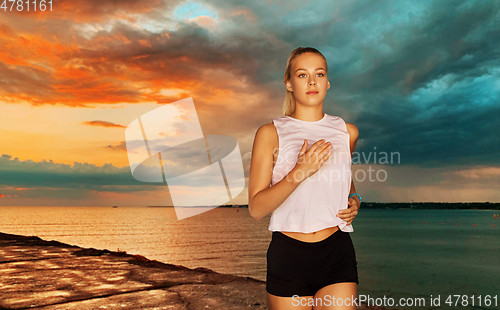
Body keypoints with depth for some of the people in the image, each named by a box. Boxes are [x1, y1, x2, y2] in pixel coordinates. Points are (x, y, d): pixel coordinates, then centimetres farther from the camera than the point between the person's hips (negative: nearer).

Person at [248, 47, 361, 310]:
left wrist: (354, 199, 9)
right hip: (288, 256, -1)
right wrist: (298, 173, -21)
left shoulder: (347, 132, 8)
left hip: (336, 253, 2)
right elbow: (256, 208, -8)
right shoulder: (270, 133, -2)